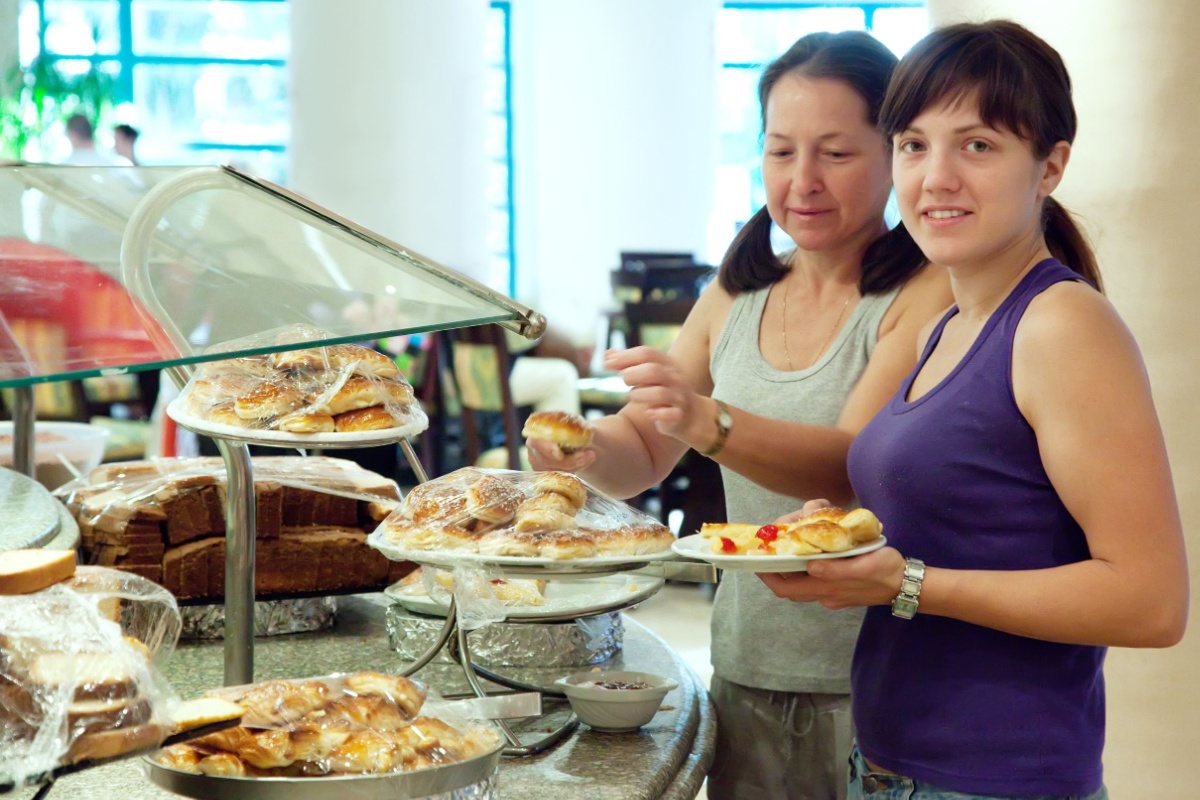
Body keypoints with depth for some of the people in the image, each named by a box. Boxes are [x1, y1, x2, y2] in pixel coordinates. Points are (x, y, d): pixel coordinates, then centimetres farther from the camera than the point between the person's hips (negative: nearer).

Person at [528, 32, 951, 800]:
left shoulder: (930, 292, -10)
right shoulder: (736, 297, 10)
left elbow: (858, 467, -22)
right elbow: (642, 456, 8)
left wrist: (706, 422, -36)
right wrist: (588, 447, -14)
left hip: (874, 687, -5)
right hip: (746, 672, 5)